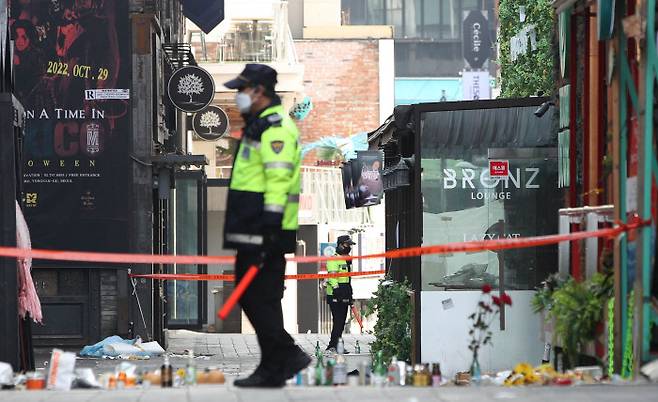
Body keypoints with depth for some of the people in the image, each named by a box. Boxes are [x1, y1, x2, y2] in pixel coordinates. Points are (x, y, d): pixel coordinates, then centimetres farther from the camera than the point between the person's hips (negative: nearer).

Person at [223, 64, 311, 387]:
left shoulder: (275, 127, -13)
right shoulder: (259, 125, 21)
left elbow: (278, 178, -22)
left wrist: (271, 225, -26)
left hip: (267, 229, -11)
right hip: (253, 230, 11)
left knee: (262, 298, -7)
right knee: (249, 294, 12)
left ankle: (272, 370, -2)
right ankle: (289, 355, 15)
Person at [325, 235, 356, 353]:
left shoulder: (347, 260, 20)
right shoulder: (334, 259, -10)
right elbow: (332, 276, -19)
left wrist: (350, 294, 26)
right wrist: (336, 287, -28)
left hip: (344, 296, 9)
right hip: (335, 295, -9)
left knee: (342, 321, 10)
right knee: (338, 321, -14)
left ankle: (335, 345, 14)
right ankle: (333, 345, -16)